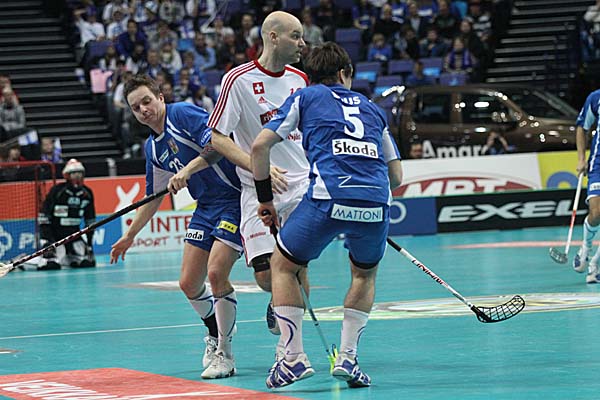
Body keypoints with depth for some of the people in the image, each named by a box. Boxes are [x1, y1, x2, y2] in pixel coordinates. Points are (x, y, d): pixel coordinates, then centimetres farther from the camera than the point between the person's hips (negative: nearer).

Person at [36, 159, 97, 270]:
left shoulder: (87, 193, 0)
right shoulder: (57, 191, -15)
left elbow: (90, 220, 10)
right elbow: (44, 216, -15)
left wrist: (89, 243, 6)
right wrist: (46, 241, -21)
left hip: (73, 233, 5)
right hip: (53, 231, -5)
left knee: (88, 262, -7)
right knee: (52, 265, -25)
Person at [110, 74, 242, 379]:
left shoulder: (182, 114, -11)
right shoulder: (153, 148, 13)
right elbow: (153, 198, 23)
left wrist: (188, 169, -32)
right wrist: (129, 235, 25)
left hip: (234, 199, -8)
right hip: (206, 207, 8)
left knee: (216, 273, -20)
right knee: (189, 284, 5)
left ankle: (224, 354, -8)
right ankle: (215, 330, 32)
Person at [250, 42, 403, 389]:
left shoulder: (305, 97, 20)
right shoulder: (372, 109, 28)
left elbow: (260, 146, 11)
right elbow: (396, 176, 27)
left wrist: (265, 198, 21)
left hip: (329, 199, -3)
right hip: (376, 203, 3)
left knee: (283, 266, 19)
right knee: (365, 273, 30)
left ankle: (295, 357, 7)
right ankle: (348, 358, 16)